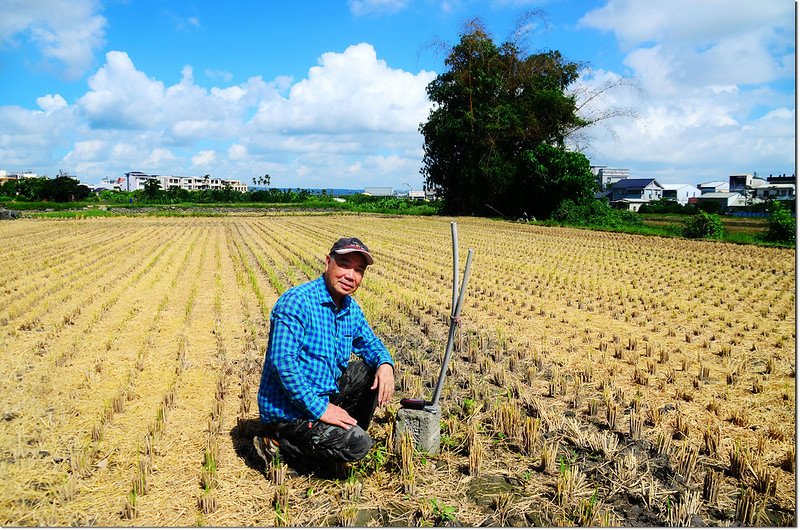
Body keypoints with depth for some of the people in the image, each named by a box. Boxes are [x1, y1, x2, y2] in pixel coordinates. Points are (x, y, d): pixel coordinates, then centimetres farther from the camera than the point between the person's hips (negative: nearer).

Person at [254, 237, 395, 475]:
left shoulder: (351, 309, 5)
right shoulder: (296, 302, -22)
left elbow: (370, 343, 19)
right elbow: (282, 361, -28)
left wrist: (385, 363, -6)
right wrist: (320, 408, -27)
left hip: (326, 394, 9)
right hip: (288, 410, -9)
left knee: (374, 369, 5)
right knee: (357, 445, -22)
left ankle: (345, 431, 13)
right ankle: (279, 447, -5)